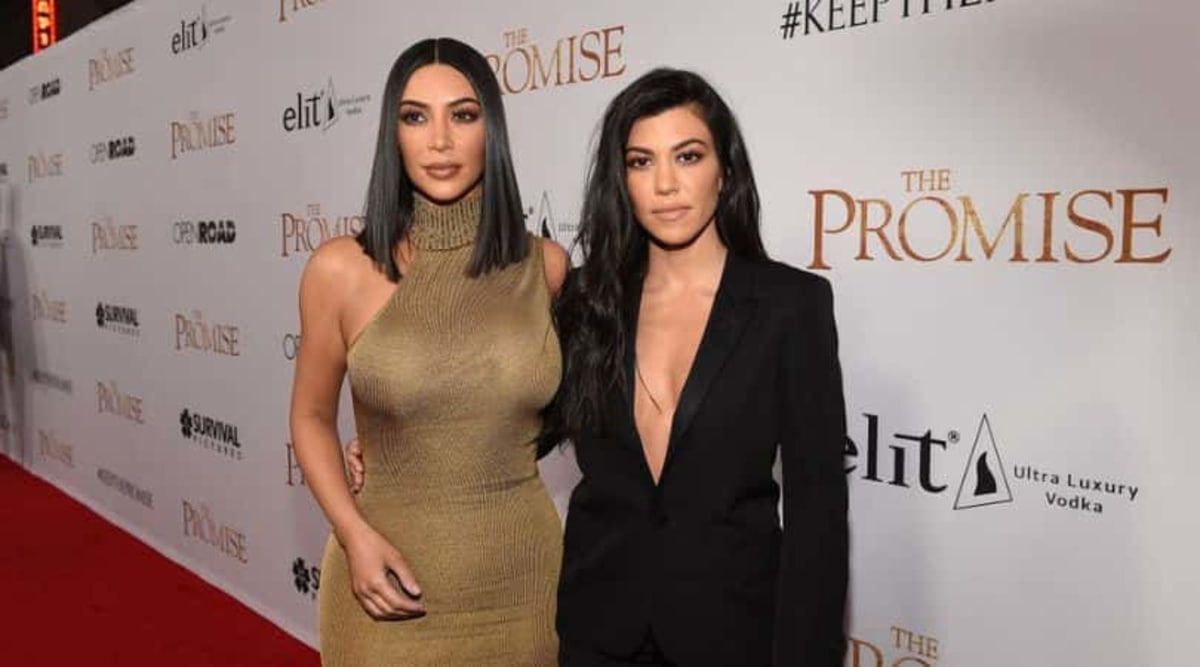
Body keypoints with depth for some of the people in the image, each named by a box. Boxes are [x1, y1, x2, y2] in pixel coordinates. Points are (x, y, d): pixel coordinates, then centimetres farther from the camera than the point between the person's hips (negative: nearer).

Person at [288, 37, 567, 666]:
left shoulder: (547, 265, -4)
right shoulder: (340, 268, -8)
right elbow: (312, 417, 3)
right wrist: (355, 536, -10)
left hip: (521, 570, 2)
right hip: (392, 573, -1)